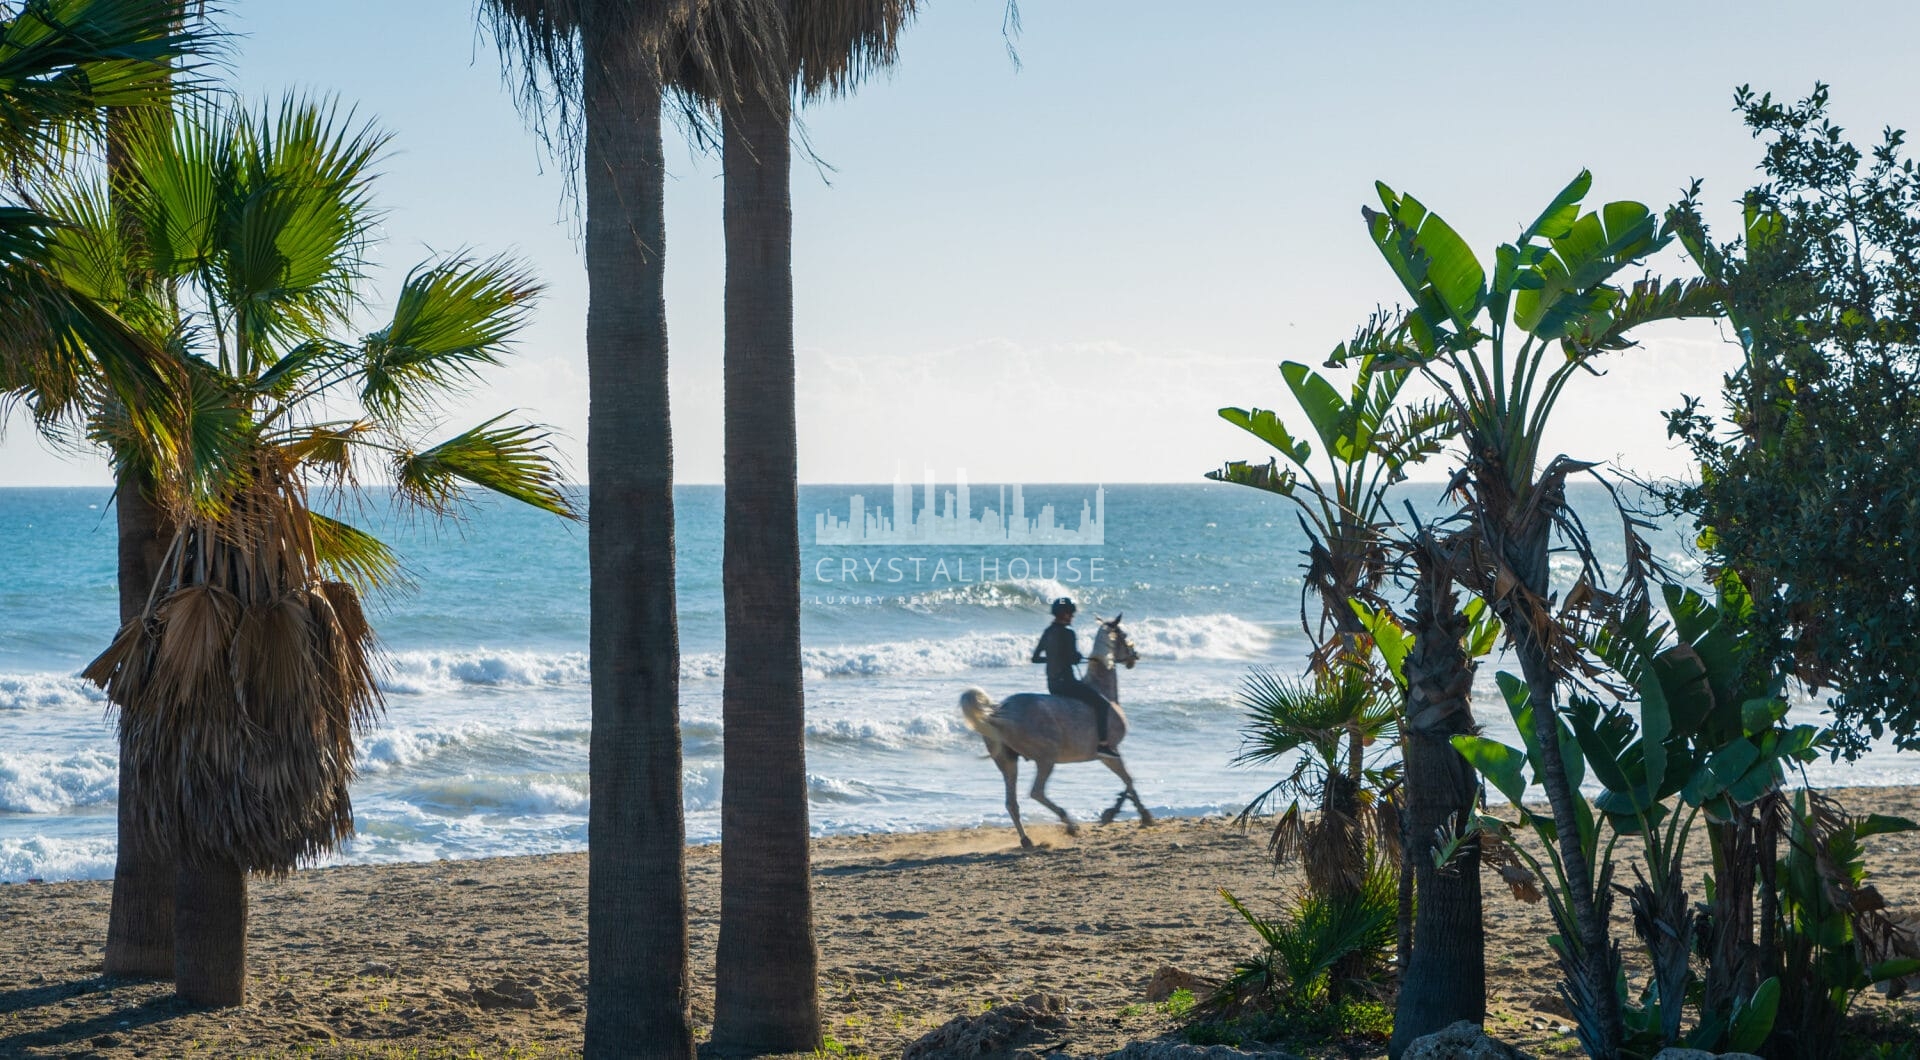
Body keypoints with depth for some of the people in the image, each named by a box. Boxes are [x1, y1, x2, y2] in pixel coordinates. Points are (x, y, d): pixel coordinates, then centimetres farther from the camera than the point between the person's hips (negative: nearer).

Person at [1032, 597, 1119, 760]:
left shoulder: (1048, 632, 9)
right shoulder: (1067, 632, -15)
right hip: (1066, 682, -9)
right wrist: (1078, 655, 3)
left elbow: (1035, 658, 14)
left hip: (1052, 685, 9)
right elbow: (1074, 659, -18)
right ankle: (1102, 744, -17)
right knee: (1101, 703, -8)